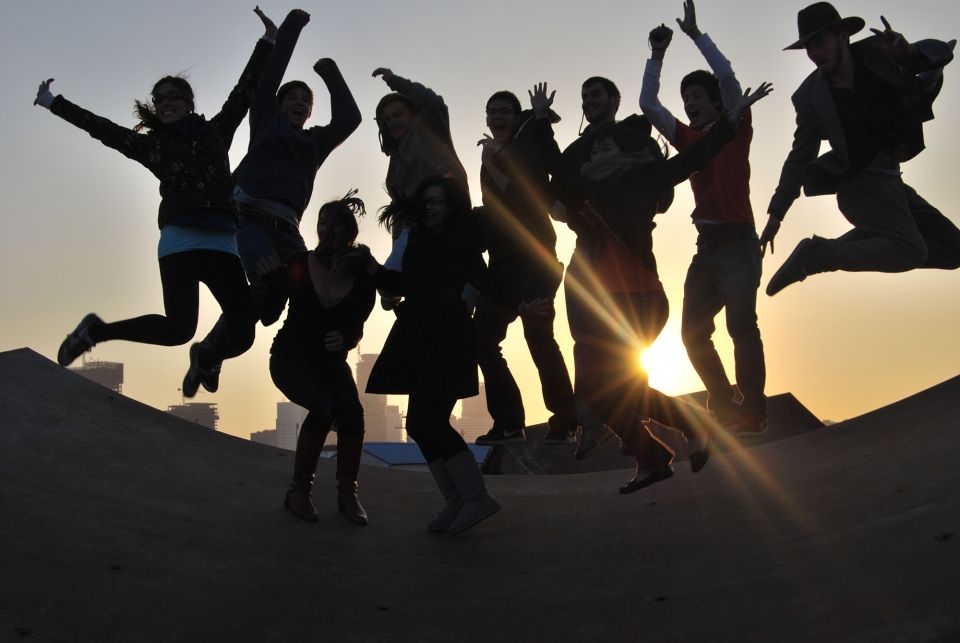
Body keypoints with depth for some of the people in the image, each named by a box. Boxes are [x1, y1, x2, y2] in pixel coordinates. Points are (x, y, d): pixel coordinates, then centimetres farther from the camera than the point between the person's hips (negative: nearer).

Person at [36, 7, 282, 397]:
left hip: (222, 243, 2)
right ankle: (97, 330, 6)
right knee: (178, 328, -19)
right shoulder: (151, 143, 19)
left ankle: (204, 358, 28)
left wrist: (267, 42, 19)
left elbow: (244, 91, 21)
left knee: (242, 334, -6)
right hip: (179, 240, -2)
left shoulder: (216, 131, 21)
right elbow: (102, 128, 25)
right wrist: (54, 104, 29)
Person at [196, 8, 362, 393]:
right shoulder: (266, 121, 20)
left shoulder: (315, 142, 28)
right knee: (269, 286, -26)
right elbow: (271, 73, 13)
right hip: (251, 216, -5)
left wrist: (330, 73, 22)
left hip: (286, 229, 5)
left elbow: (349, 118, 16)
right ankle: (210, 351, -13)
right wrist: (293, 26, 17)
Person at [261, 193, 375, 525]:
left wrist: (345, 340, -23)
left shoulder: (361, 278, -11)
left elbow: (356, 328, -1)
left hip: (331, 361, 2)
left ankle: (347, 494, -9)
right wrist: (270, 279, -31)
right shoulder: (299, 264, -15)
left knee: (351, 409, -26)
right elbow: (270, 314, -14)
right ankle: (299, 491, -13)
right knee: (325, 405, -29)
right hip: (290, 357, -2)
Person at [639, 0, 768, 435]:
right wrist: (657, 56, 12)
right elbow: (647, 105, 17)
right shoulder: (688, 138, 16)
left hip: (737, 242, -6)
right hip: (706, 245, 7)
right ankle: (725, 407, 13)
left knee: (740, 324, -13)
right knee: (693, 330, 4)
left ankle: (753, 411, -11)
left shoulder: (736, 129, 3)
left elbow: (727, 78, -11)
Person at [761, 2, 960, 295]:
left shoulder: (875, 52, 2)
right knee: (911, 250, -27)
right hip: (861, 183, -6)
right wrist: (775, 214, 2)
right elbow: (800, 158, 3)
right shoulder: (811, 95, -5)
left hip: (889, 180, 6)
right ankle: (815, 255, -19)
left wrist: (908, 53, -24)